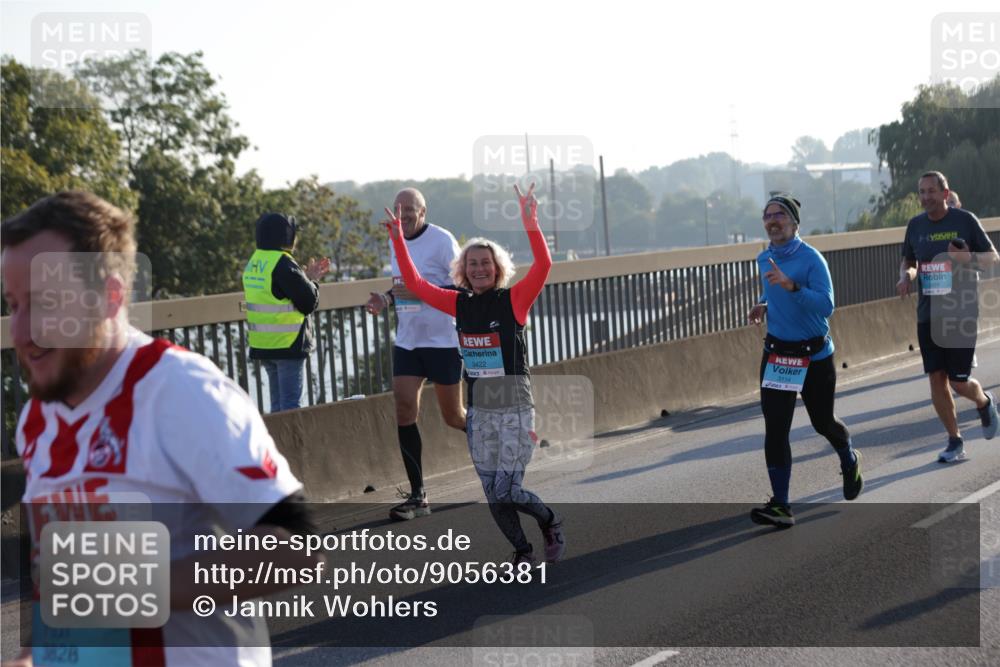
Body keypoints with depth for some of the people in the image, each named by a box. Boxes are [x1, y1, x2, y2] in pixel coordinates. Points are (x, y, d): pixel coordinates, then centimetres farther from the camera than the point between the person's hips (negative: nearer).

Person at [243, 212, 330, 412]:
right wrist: (312, 281, 4)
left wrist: (307, 277, 15)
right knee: (291, 403, -5)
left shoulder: (253, 263, 11)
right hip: (287, 344, -8)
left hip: (262, 344, 8)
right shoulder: (283, 264, -17)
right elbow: (309, 303, -16)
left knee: (278, 403, 16)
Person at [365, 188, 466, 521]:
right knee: (404, 408, -7)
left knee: (453, 416, 3)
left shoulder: (442, 240, -12)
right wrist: (386, 299, 2)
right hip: (407, 340, 6)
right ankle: (417, 496, -4)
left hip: (443, 340, -6)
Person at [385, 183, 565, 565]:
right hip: (479, 409, 5)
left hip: (515, 407, -5)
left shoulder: (513, 301, -8)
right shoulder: (459, 304, 5)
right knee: (493, 493, 6)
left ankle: (551, 523, 21)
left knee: (507, 491, -7)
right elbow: (415, 283, 11)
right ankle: (522, 550, 24)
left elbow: (543, 266, -22)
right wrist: (399, 241, 5)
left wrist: (530, 225, -32)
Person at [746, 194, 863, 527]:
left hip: (814, 354, -5)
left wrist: (791, 286, -36)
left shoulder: (811, 258, -15)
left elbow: (826, 305, -25)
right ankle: (780, 506, -7)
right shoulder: (764, 260, 6)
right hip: (776, 354, 5)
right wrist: (763, 306, 4)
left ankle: (850, 462, 47)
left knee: (823, 422, 13)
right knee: (775, 428, -7)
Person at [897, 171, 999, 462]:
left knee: (959, 382, -4)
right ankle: (955, 442, 14)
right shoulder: (915, 225, 5)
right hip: (928, 315, 4)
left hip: (961, 314, -4)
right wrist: (905, 276, -4)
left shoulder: (965, 220, -6)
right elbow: (908, 261, 19)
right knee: (936, 379, 1)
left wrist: (969, 258, -21)